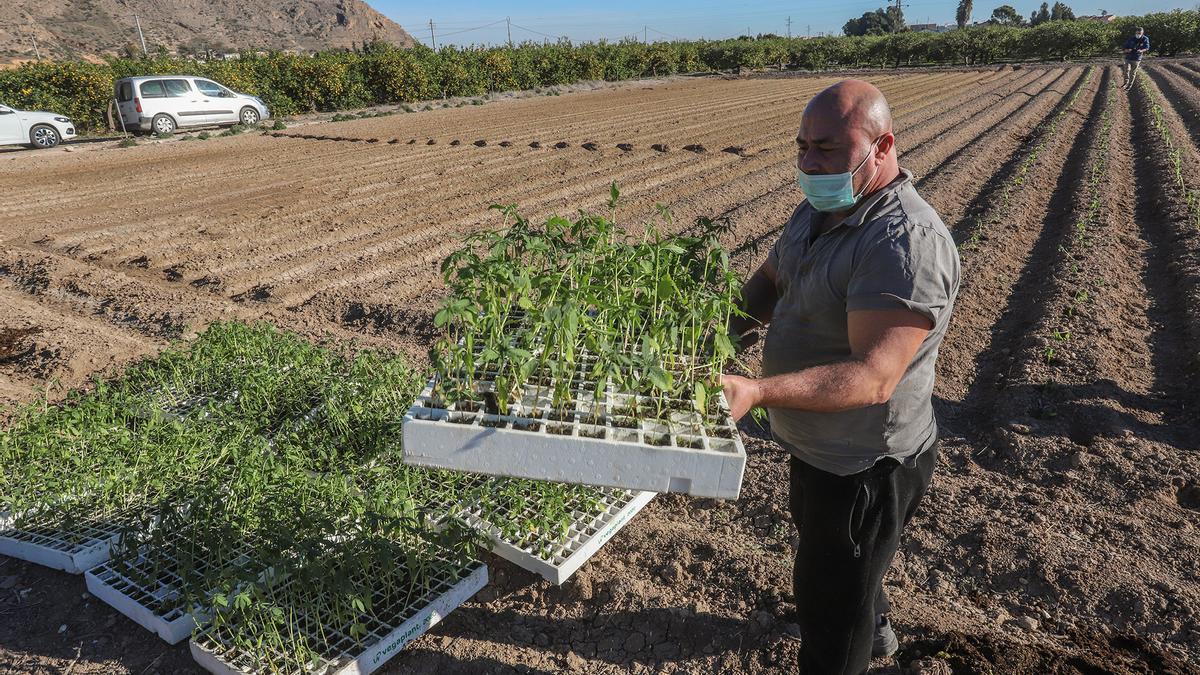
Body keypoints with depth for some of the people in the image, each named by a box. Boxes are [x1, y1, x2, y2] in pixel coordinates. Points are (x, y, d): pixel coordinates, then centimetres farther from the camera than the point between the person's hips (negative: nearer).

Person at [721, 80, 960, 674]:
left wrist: (757, 392, -49)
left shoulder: (906, 243, -32)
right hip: (820, 447, 10)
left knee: (829, 608, 9)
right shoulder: (817, 210, -1)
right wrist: (731, 326, -7)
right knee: (819, 539, 35)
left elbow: (874, 377, -39)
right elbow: (770, 279, 12)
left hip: (863, 468, -10)